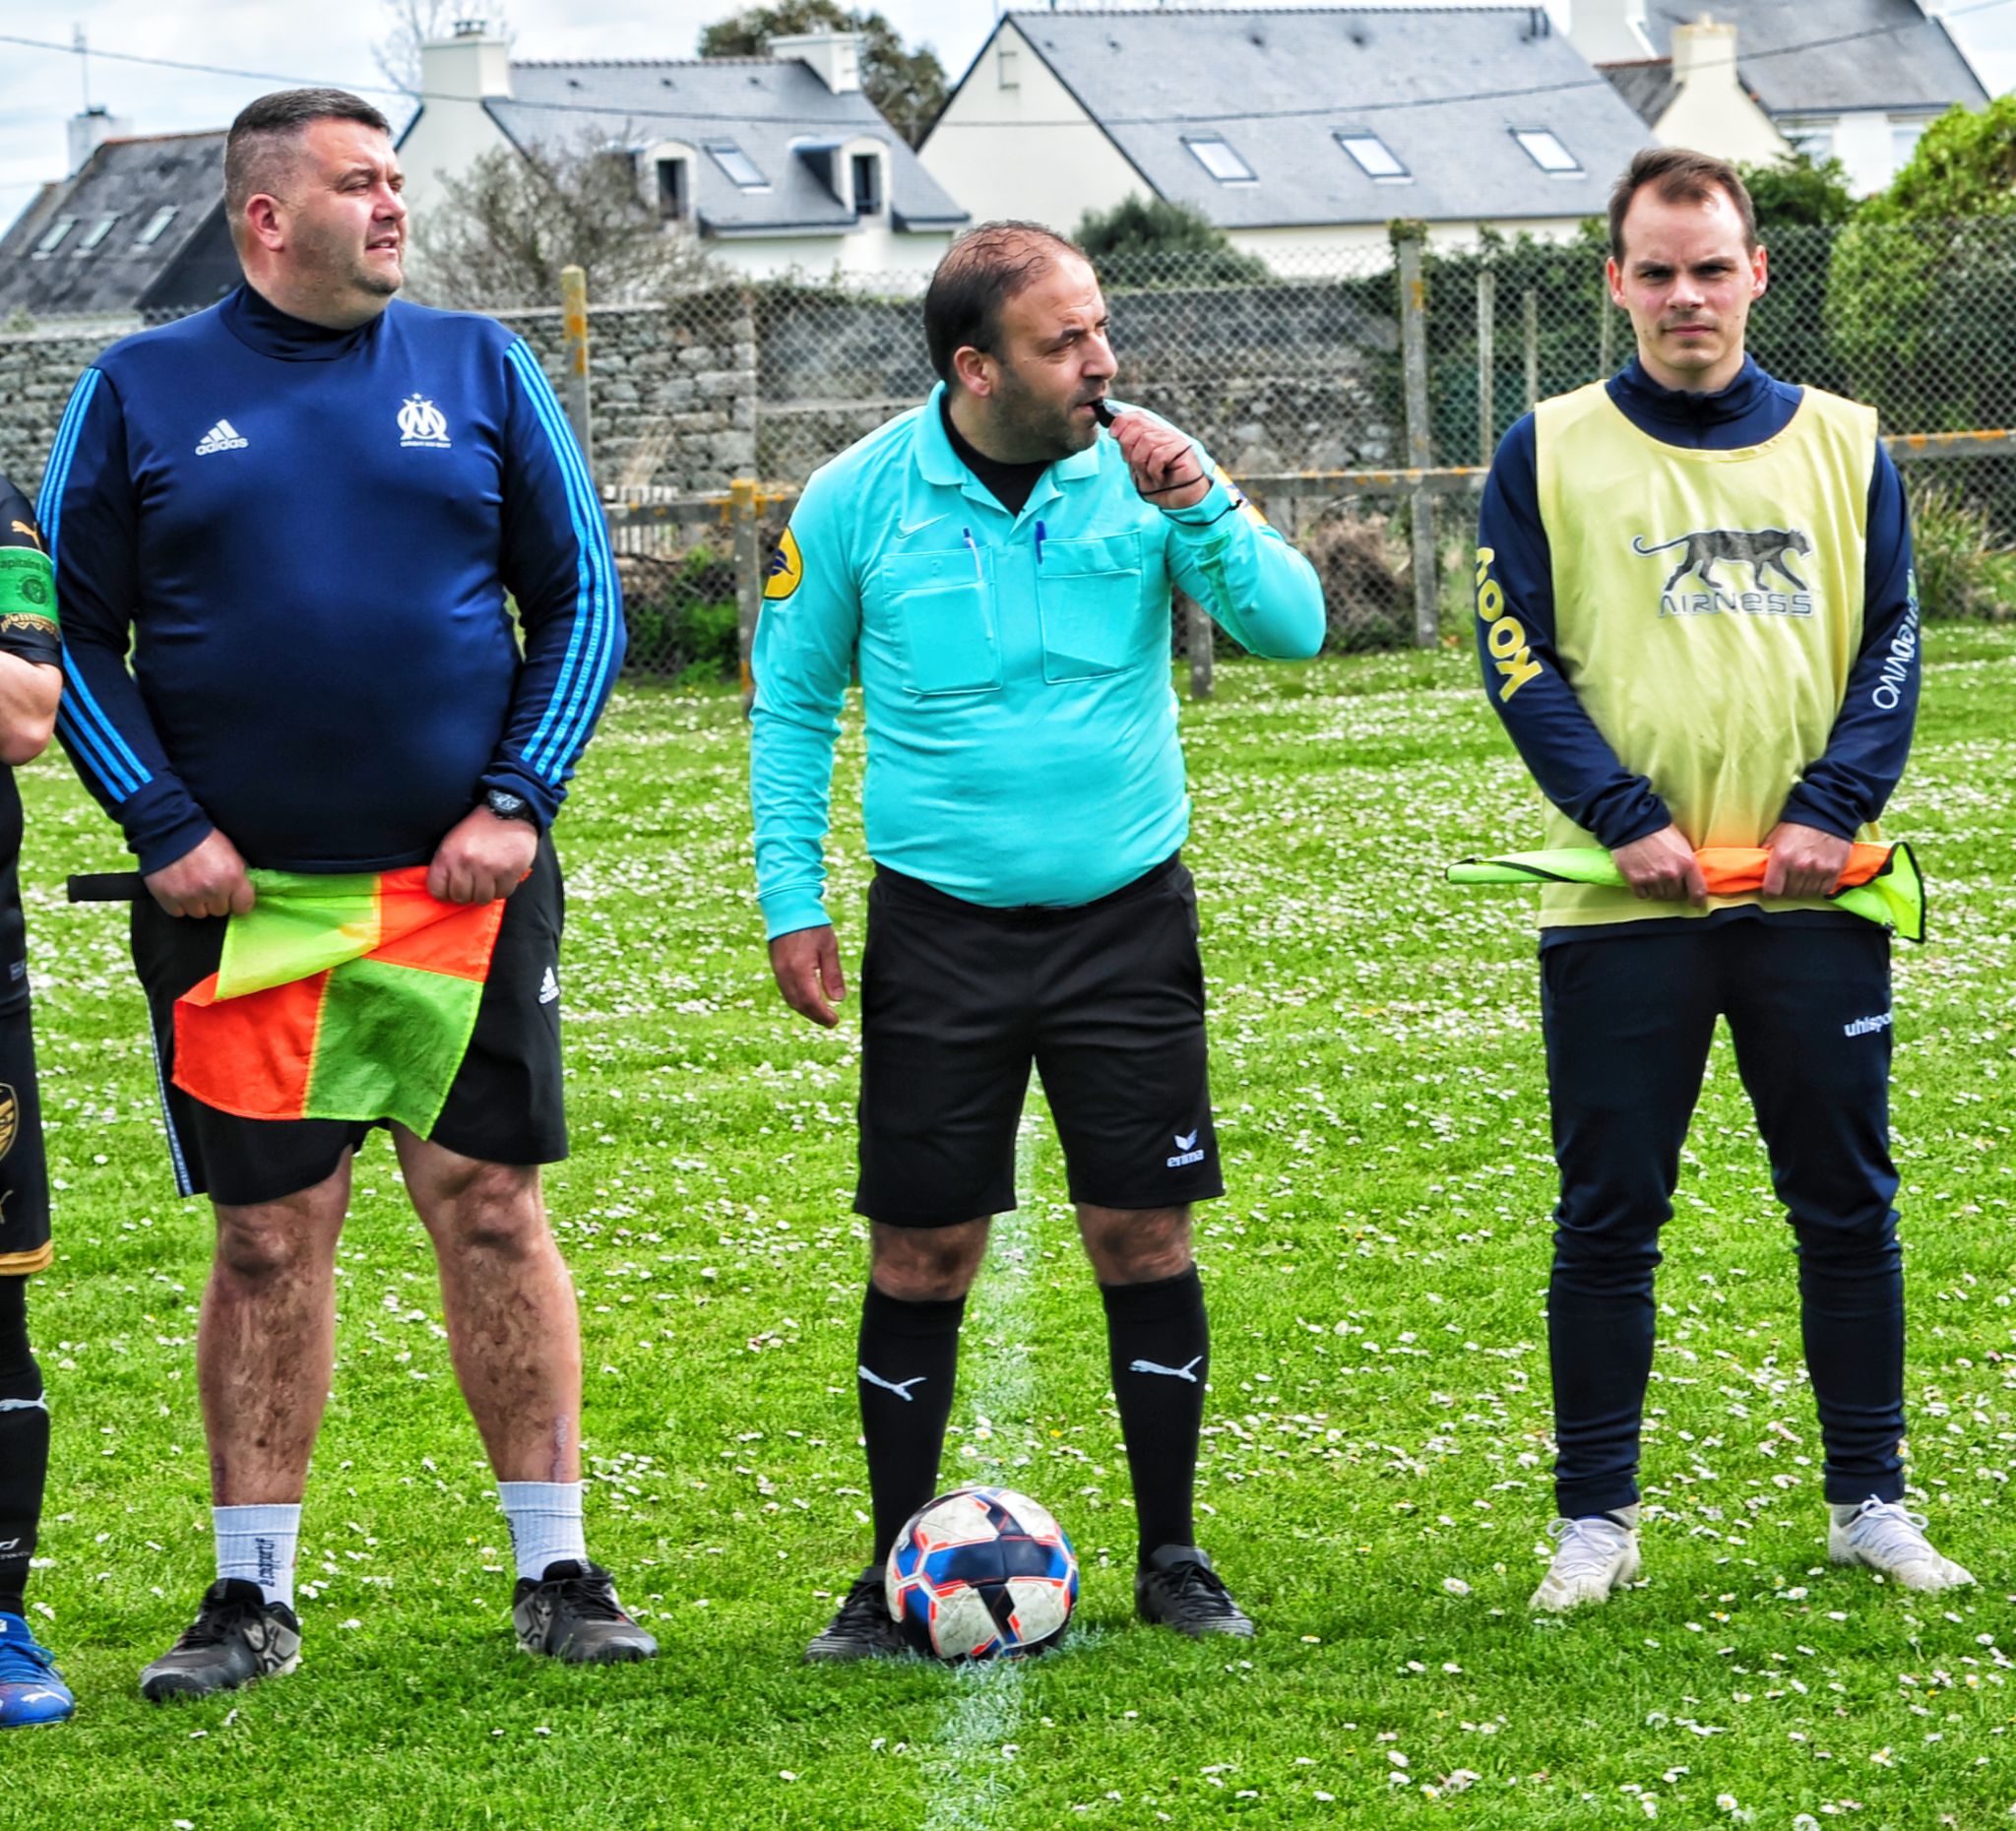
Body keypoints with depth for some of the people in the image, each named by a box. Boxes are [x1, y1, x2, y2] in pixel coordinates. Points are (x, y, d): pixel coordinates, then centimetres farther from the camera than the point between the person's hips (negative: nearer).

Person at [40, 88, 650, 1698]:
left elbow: (581, 599, 8)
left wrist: (519, 805, -3)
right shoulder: (142, 393, 3)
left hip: (463, 884, 1)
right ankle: (254, 1596, 11)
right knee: (271, 1236, 3)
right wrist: (165, 827, -6)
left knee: (493, 1208, 1)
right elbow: (74, 630, 4)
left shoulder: (478, 370, 6)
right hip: (241, 900, -1)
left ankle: (555, 1568, 9)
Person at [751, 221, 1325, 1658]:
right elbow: (794, 700, 5)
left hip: (1126, 917, 1)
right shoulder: (859, 500, -5)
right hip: (940, 929, -1)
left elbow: (1294, 626, -5)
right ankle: (896, 1575, 13)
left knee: (1145, 1233, 1)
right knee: (922, 1254, 1)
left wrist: (1200, 507, -20)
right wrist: (793, 902, 0)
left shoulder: (1142, 470, -3)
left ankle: (1172, 1556, 14)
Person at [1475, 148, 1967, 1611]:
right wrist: (1625, 819, -12)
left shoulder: (1840, 444, 8)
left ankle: (1871, 1501, 16)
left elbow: (1893, 648, 6)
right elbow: (1519, 659, -1)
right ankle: (1596, 1519, 10)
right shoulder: (1552, 454, 3)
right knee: (1609, 1216, 2)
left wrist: (1834, 809, -9)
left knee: (1849, 1203, 6)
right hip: (1623, 902, -2)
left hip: (1812, 896, 2)